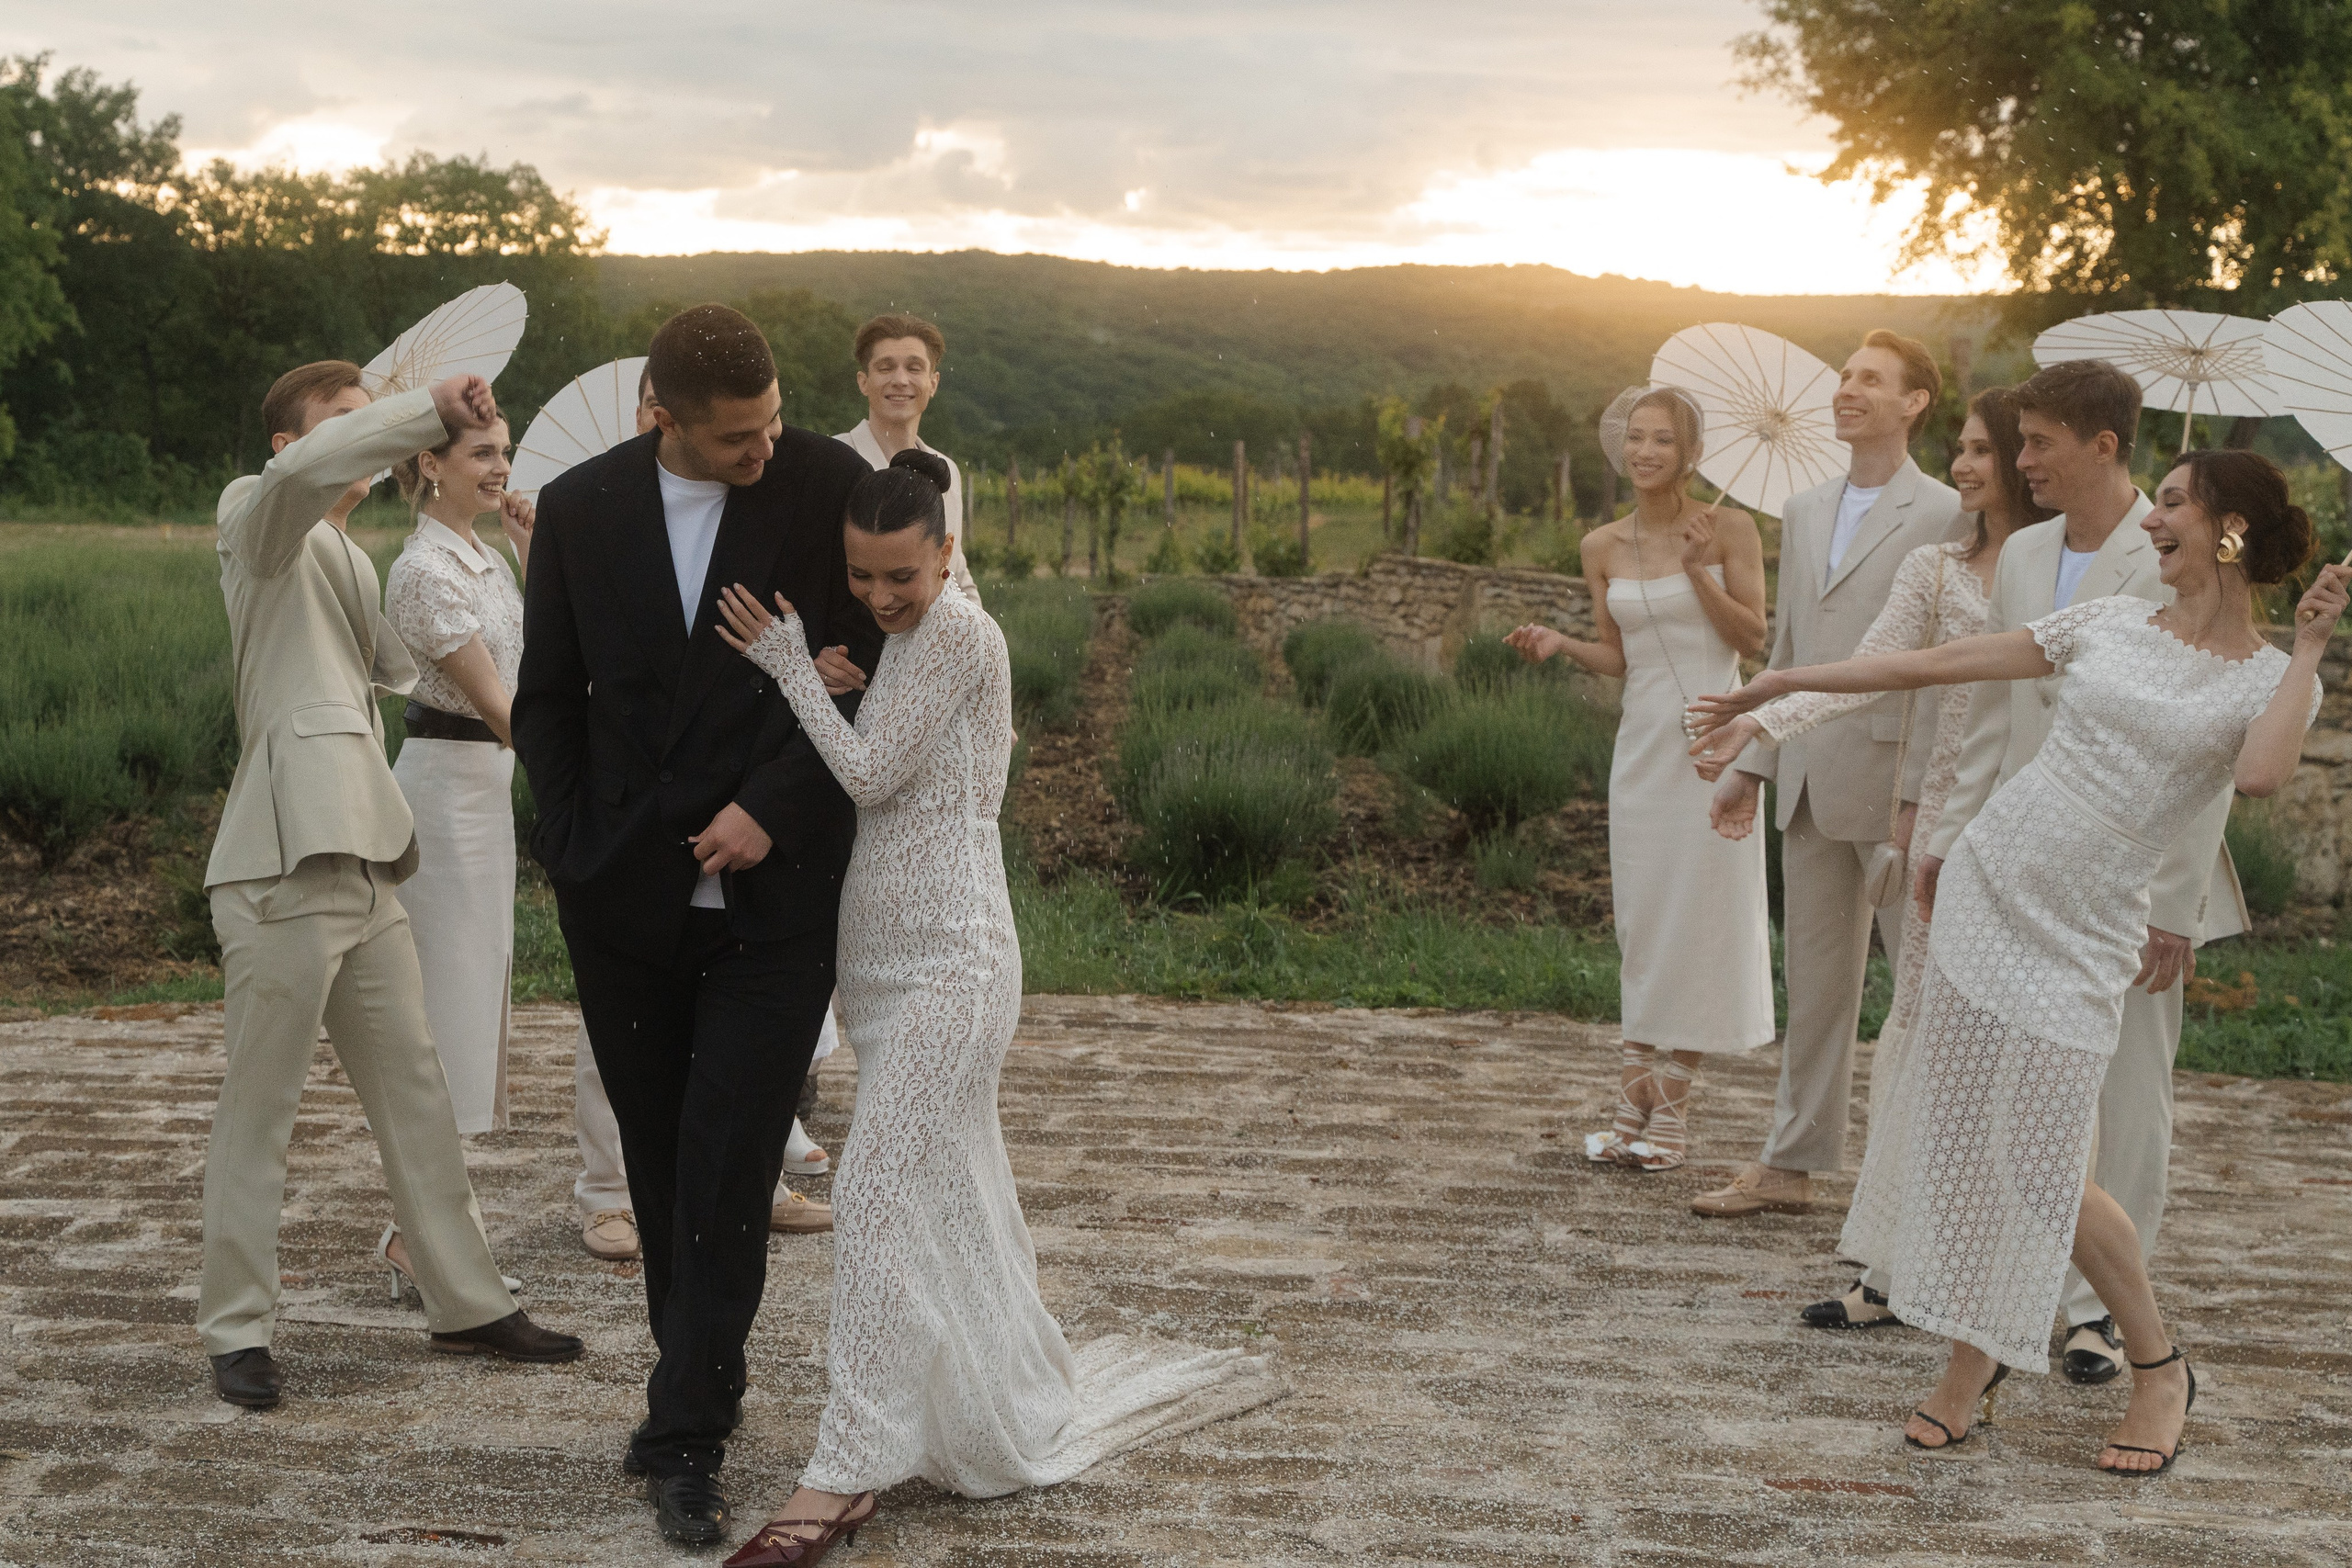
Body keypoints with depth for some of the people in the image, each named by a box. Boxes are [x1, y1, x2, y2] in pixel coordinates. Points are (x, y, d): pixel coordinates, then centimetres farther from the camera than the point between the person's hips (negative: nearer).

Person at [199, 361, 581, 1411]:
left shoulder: (354, 562, 25)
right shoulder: (257, 519, -2)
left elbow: (407, 668, 29)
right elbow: (303, 469, -25)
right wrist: (434, 409, -27)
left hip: (364, 865, 9)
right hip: (285, 862, -9)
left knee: (415, 1094, 11)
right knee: (258, 1109, 0)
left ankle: (466, 1304, 19)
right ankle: (236, 1330, 10)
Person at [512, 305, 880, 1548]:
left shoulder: (831, 488, -6)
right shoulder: (580, 506, 2)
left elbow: (878, 673, -5)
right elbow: (547, 696, 11)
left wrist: (771, 807, -13)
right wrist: (577, 845, 2)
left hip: (773, 891, -3)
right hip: (623, 897, 3)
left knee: (727, 1166, -6)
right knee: (658, 1162, 12)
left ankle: (685, 1436, 4)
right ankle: (701, 1382, 30)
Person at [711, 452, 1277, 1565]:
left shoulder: (960, 634, -12)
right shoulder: (897, 638, 16)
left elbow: (869, 774, -15)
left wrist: (787, 660, -11)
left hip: (948, 960, -9)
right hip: (893, 960, 9)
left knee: (881, 1189, -13)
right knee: (950, 1198, 14)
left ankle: (846, 1471, -11)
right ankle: (1024, 1407, 28)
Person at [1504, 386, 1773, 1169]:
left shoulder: (1730, 529, -4)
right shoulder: (1604, 546, 7)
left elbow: (1752, 637, -3)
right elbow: (1615, 657, 11)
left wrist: (1698, 573, -15)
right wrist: (1558, 643, -6)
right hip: (1643, 742, 4)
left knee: (1701, 917, 0)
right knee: (1642, 921, 6)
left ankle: (1670, 1109, 8)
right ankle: (1635, 1102, 11)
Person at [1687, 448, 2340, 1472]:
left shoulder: (2271, 681, 2)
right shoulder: (2112, 623, 10)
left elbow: (2260, 777, -22)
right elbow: (1934, 665, 11)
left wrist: (2309, 647, -14)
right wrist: (1783, 683, 11)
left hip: (2083, 936, -3)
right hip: (1985, 881, 4)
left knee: (2043, 1165, -6)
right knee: (1955, 1135, 2)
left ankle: (2159, 1368, 17)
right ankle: (1974, 1357, 20)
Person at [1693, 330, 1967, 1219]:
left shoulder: (1945, 517, -8)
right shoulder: (1803, 512, 15)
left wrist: (1921, 796, -17)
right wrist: (1753, 762, 15)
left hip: (1894, 786, -7)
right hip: (1810, 784, 7)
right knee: (1813, 982, 13)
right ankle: (1792, 1164, 21)